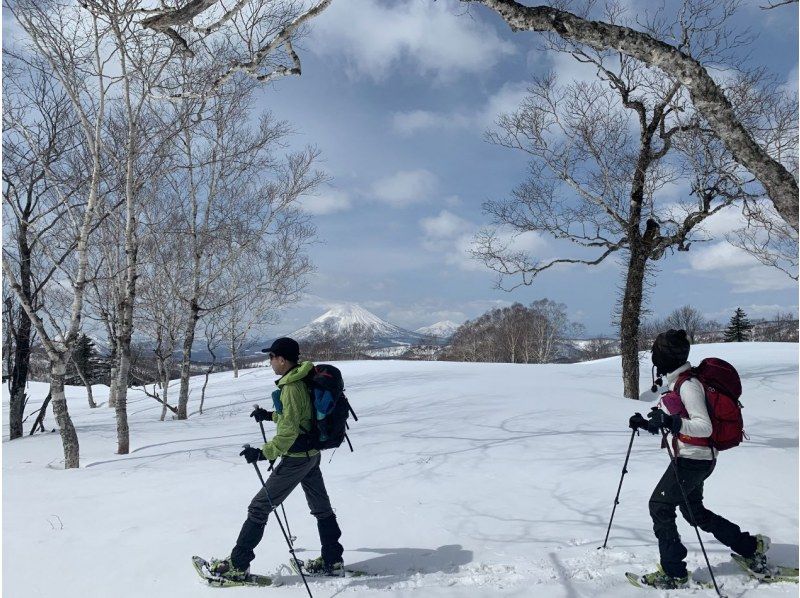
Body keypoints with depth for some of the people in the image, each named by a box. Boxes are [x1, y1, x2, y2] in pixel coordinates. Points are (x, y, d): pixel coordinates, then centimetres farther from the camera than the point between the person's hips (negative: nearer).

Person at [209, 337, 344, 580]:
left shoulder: (291, 388, -22)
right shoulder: (303, 380, 6)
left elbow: (289, 431, -26)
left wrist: (264, 453, -25)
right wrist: (270, 415, 20)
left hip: (296, 457, -10)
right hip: (311, 453, 10)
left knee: (259, 507, 1)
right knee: (321, 507, 17)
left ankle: (238, 564, 10)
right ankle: (332, 561, 26)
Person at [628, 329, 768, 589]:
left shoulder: (687, 385, -21)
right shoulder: (677, 382, 9)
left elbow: (704, 427, -25)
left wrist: (672, 421, -38)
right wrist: (646, 423, 7)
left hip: (694, 459, -10)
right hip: (692, 457, 10)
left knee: (660, 506, -5)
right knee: (694, 511, 21)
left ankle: (673, 573, 4)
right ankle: (752, 547, 33)